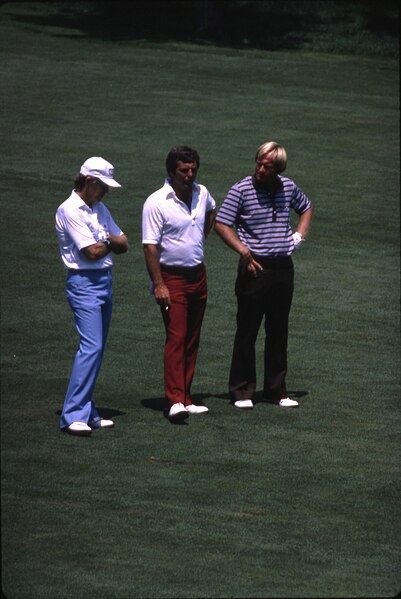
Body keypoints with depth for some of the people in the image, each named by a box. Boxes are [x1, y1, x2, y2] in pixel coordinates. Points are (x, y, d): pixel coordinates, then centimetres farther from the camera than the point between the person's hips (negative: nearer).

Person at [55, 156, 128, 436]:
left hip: (105, 281, 9)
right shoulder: (70, 210, -12)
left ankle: (87, 412, 13)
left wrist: (106, 241, -8)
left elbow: (123, 244, 13)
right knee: (91, 346, -17)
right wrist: (111, 242, 2)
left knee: (97, 348, 9)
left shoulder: (99, 208, 16)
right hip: (84, 283, -9)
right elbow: (92, 251, -17)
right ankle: (73, 416, -19)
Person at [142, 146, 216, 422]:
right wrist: (158, 285, -21)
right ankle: (175, 401, -20)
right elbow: (150, 246, -16)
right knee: (176, 338, -15)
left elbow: (212, 210, 32)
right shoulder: (156, 202, -14)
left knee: (192, 340, 9)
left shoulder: (201, 193, 6)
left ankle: (186, 398, 14)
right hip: (172, 278, -7)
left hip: (198, 275, 7)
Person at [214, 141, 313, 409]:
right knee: (247, 332, -1)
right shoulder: (241, 190, -8)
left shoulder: (288, 187, 7)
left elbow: (306, 207, 26)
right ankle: (242, 391, 5)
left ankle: (277, 389, 18)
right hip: (255, 267, -5)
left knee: (279, 332, 10)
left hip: (283, 266, 5)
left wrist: (300, 234, 10)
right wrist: (244, 251, -17)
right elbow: (221, 224, -9)